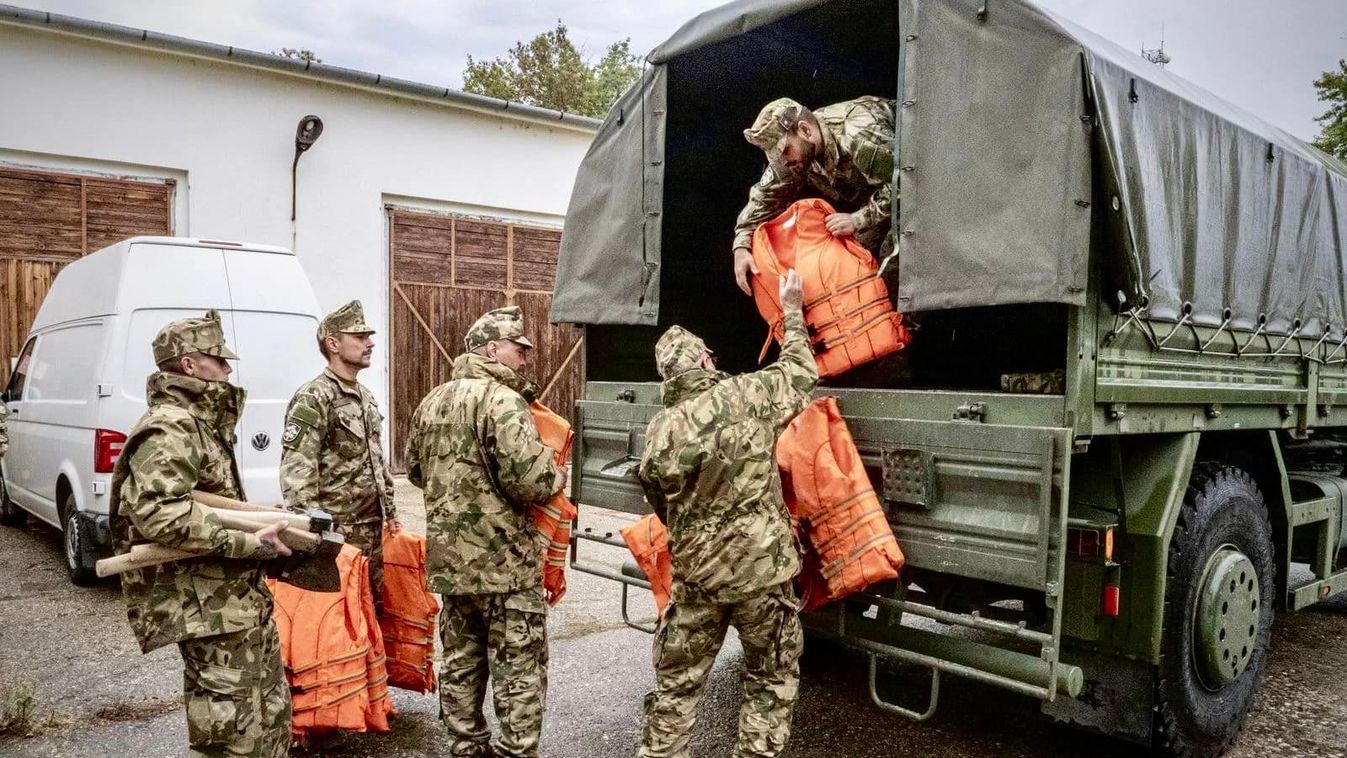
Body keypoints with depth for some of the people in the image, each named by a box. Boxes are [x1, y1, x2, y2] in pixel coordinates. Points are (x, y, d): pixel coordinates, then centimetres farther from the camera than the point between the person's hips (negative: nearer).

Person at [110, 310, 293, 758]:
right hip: (207, 604, -10)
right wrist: (248, 543, -25)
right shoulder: (169, 428, -15)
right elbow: (159, 515, -28)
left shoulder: (202, 422, 17)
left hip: (240, 595, 10)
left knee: (271, 710, 18)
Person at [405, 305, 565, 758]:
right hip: (505, 562, -8)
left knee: (460, 663, 19)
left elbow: (416, 469, 23)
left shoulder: (432, 402, 11)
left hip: (450, 558, 8)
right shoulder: (502, 400, -18)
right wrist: (556, 477, -6)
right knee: (519, 671, 4)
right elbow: (529, 478, -27)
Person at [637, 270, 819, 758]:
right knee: (772, 681, 15)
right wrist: (792, 312, 20)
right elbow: (800, 372, 7)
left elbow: (663, 507, 9)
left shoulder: (658, 432, -2)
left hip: (694, 572, 3)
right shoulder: (745, 396, -11)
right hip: (760, 569, -3)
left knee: (676, 682, 17)